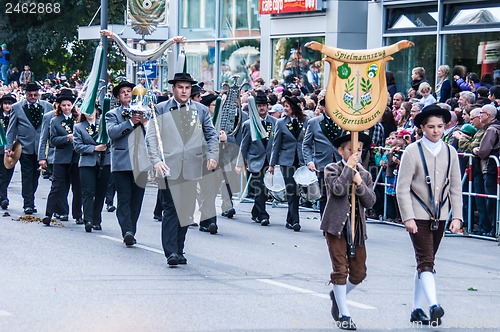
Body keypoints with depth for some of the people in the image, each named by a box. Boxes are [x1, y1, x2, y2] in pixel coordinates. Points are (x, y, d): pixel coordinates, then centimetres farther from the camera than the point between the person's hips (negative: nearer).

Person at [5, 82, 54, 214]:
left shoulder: (47, 107, 5)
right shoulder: (17, 107, 3)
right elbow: (11, 129, 5)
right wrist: (9, 146, -2)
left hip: (41, 147, 2)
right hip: (25, 147, -2)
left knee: (35, 176, 7)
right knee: (27, 176, -2)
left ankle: (29, 201, 18)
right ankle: (28, 204, 0)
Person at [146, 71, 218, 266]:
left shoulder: (201, 110, 13)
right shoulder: (161, 109, 6)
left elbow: (212, 135, 18)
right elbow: (151, 137, 1)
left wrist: (212, 156, 1)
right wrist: (156, 161, -12)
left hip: (191, 168, 3)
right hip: (169, 168, -3)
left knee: (186, 210, 6)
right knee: (171, 209, -10)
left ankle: (179, 250, 16)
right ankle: (171, 252, -10)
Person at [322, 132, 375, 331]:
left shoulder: (364, 174, 13)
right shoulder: (332, 169, -1)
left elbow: (370, 202, 4)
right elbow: (338, 189, -20)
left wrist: (360, 183, -9)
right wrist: (349, 168, -13)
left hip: (357, 228, 5)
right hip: (337, 225, -5)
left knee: (359, 272, 8)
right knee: (340, 269, -5)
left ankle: (338, 295, 35)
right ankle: (343, 315, 1)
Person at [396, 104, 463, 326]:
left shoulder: (450, 152, 5)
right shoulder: (412, 151, -8)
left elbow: (455, 187, 9)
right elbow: (402, 188, -9)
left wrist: (456, 216, 1)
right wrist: (408, 217, -16)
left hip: (439, 216, 5)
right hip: (418, 215, -5)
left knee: (426, 261, 11)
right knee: (426, 261, -14)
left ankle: (417, 310, 17)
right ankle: (433, 306, -26)